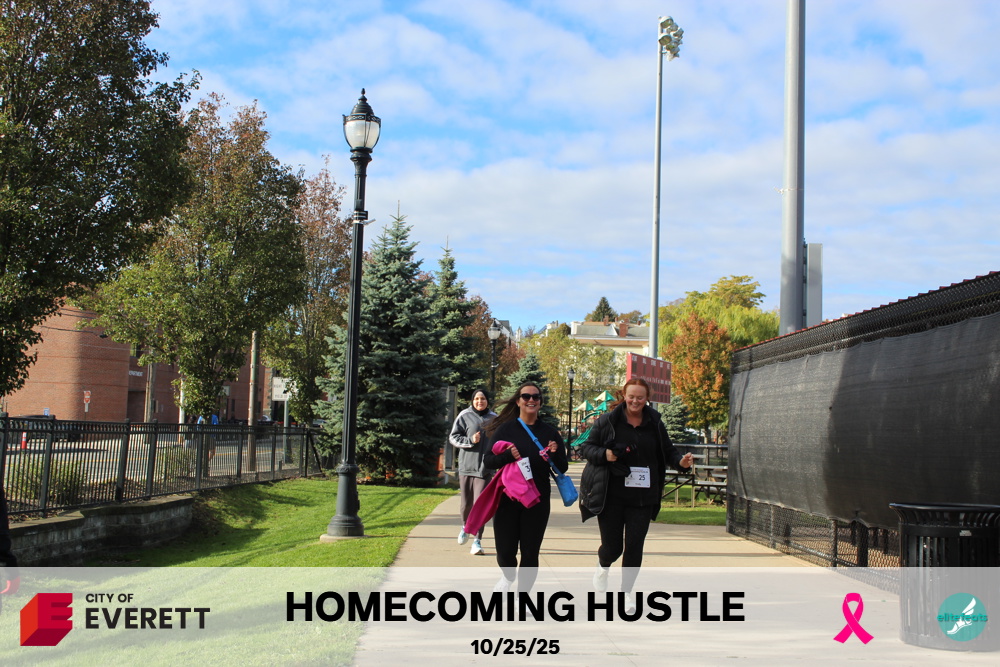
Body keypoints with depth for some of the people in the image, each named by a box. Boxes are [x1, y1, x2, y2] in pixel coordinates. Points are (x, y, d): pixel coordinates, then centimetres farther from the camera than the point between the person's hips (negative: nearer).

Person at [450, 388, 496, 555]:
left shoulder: (494, 418, 7)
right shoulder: (465, 416, 2)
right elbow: (453, 437, 2)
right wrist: (470, 440, -13)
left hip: (485, 467, 0)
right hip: (466, 466, 0)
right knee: (466, 504, 8)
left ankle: (477, 540, -5)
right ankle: (465, 526, 39)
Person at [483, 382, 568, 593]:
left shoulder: (550, 432, 5)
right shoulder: (505, 428, 0)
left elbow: (562, 468, 7)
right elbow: (488, 460, -3)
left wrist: (555, 454, -14)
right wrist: (507, 455, -22)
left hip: (538, 502, 1)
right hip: (507, 499, -1)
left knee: (530, 554, 3)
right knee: (505, 552, 1)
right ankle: (508, 576, 35)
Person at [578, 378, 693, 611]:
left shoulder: (655, 423, 6)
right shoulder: (607, 421, -2)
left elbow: (668, 451, 12)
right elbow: (586, 448, 2)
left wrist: (680, 461, -9)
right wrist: (604, 455, -17)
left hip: (642, 497, 2)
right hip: (611, 496, -2)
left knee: (634, 547, 1)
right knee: (612, 546, 2)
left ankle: (627, 592, 20)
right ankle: (603, 567, 39)